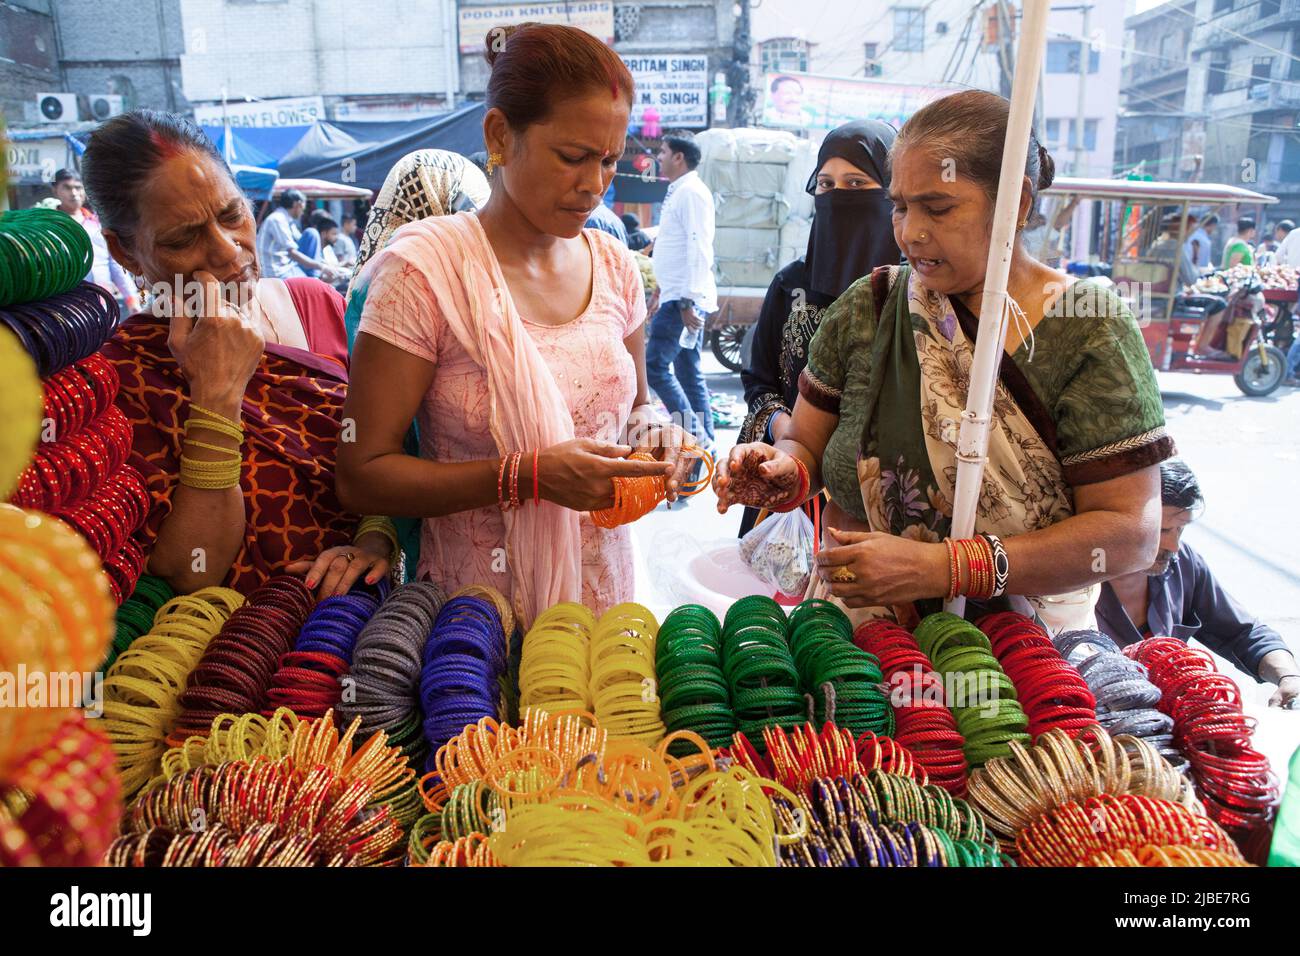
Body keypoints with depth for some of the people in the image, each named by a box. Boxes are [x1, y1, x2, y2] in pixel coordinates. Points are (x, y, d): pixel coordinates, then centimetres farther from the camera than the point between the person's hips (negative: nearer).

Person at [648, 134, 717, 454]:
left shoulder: (690, 192, -10)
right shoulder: (678, 192, 20)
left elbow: (698, 249, -19)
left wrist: (687, 301, -23)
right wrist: (663, 291, 24)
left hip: (683, 299, -10)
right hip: (678, 297, 10)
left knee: (654, 364, -13)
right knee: (688, 373, 10)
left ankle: (693, 432, -10)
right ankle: (704, 440, 14)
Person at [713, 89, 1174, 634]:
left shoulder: (1089, 331, -7)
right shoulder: (865, 309, 2)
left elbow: (1130, 533, -11)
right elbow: (806, 446, 9)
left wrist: (942, 568, -21)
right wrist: (786, 472, -16)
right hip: (861, 631, 3)